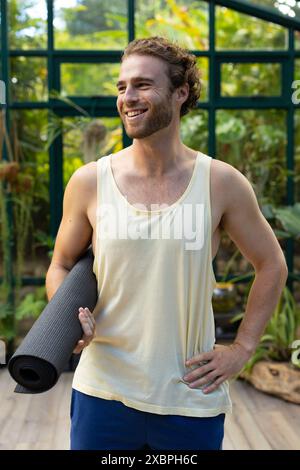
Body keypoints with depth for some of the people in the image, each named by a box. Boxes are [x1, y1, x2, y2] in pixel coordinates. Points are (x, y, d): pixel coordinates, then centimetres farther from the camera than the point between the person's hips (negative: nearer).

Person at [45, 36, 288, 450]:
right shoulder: (88, 182, -4)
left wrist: (242, 348, 0)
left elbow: (272, 266, 5)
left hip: (192, 400, 0)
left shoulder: (222, 183, -6)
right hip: (103, 392, 1)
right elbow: (61, 266, 8)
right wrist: (70, 316, -11)